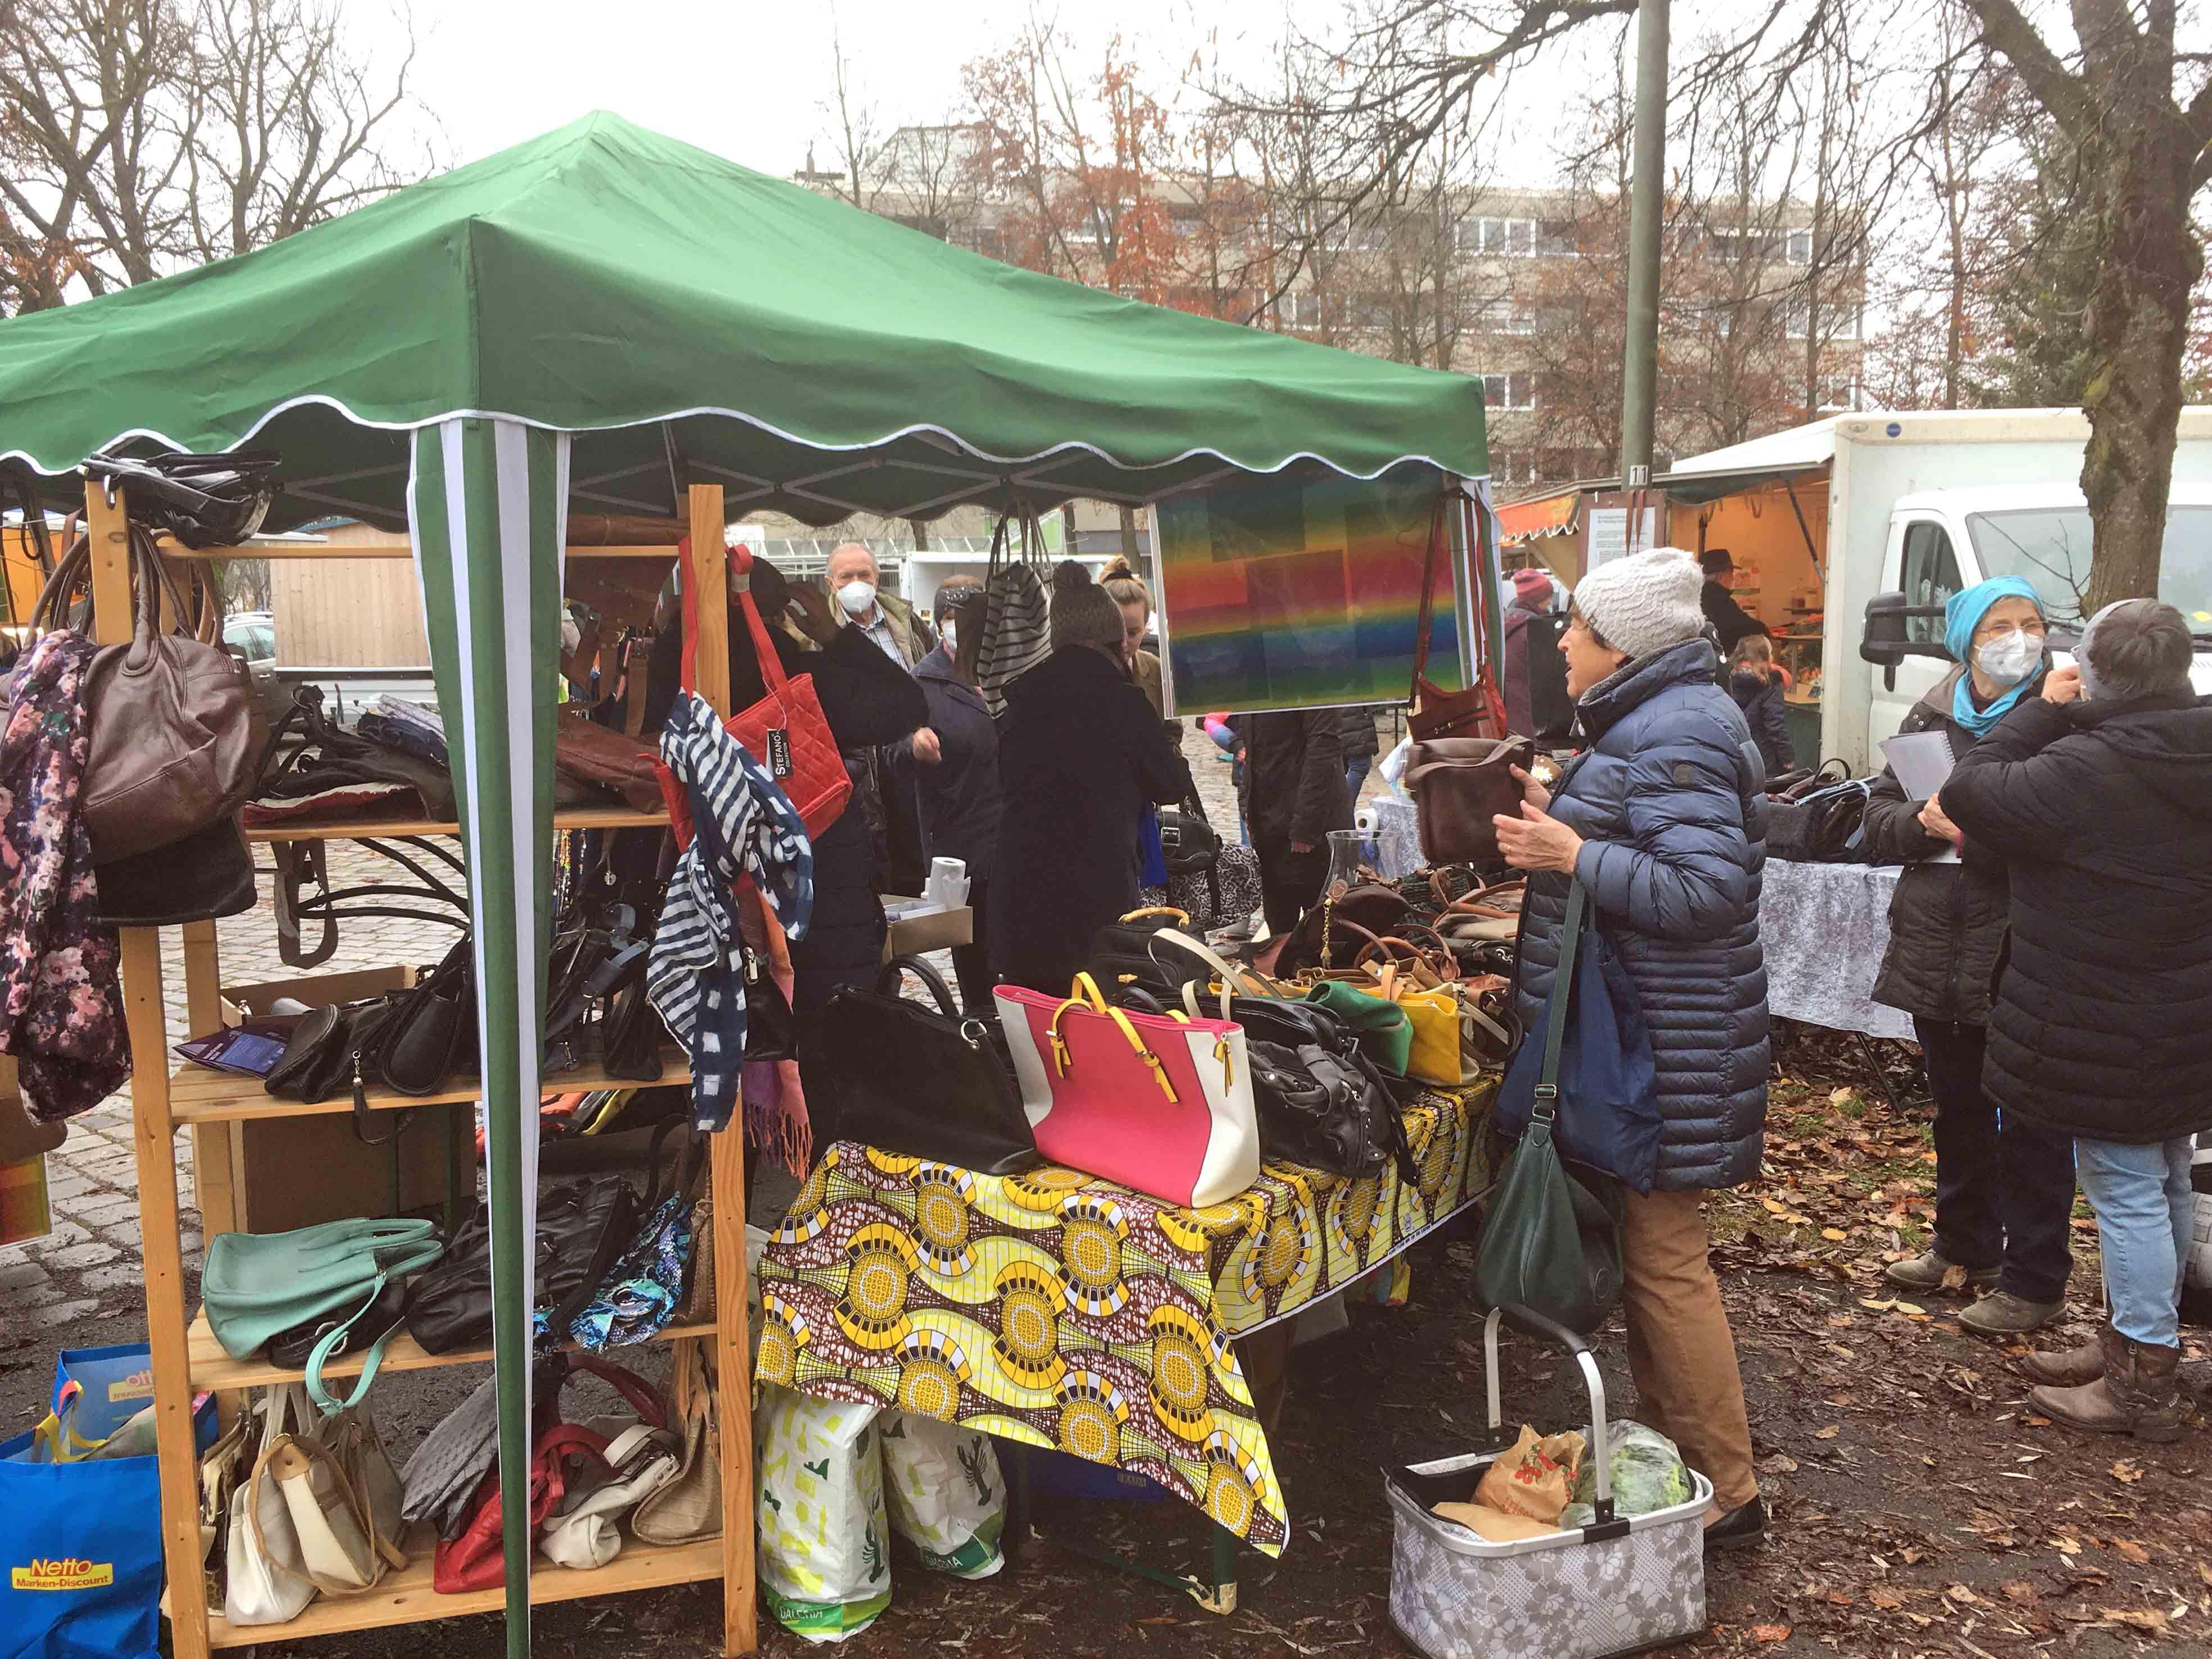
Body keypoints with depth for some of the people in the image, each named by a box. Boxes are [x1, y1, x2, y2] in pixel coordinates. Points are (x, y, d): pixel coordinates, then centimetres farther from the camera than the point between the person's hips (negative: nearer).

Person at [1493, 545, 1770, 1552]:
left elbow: (1708, 888, -26)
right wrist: (1560, 824, 15)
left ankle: (1726, 1491, 9)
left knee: (1662, 1253, -3)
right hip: (1635, 1030, 11)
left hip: (1664, 1043, -11)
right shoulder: (1650, 721, 14)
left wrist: (1573, 856, -25)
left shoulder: (1675, 734, -18)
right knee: (1644, 1242, 19)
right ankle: (1665, 1439, 34)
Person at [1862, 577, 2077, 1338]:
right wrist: (1925, 821, -13)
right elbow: (1879, 822, 6)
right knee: (1958, 1109, 20)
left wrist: (1973, 834, -24)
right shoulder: (1931, 718, 8)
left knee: (2030, 1124, 4)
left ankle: (2033, 1280, 18)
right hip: (1936, 952, 6)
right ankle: (1964, 1246, 38)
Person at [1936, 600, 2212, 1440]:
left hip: (2106, 1034, -9)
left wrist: (2045, 708, -10)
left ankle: (2144, 1383, 15)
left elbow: (1970, 794, -18)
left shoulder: (2092, 767, -26)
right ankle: (2135, 1341, 38)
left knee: (2126, 1190, 3)